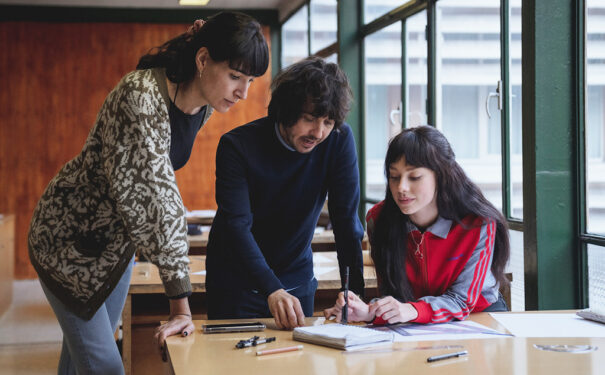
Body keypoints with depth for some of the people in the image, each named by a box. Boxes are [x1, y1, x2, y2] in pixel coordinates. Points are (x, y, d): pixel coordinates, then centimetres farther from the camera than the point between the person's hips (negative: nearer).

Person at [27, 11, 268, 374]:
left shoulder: (204, 106, -7)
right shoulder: (142, 95, -33)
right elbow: (156, 198, -36)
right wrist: (181, 301, -37)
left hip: (120, 237, 7)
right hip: (68, 235, -7)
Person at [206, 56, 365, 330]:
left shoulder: (339, 140, -13)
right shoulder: (238, 146, -20)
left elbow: (346, 219, -13)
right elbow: (237, 225, -29)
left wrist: (353, 292, -23)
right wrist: (272, 290, -42)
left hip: (297, 281, 2)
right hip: (236, 282, -2)